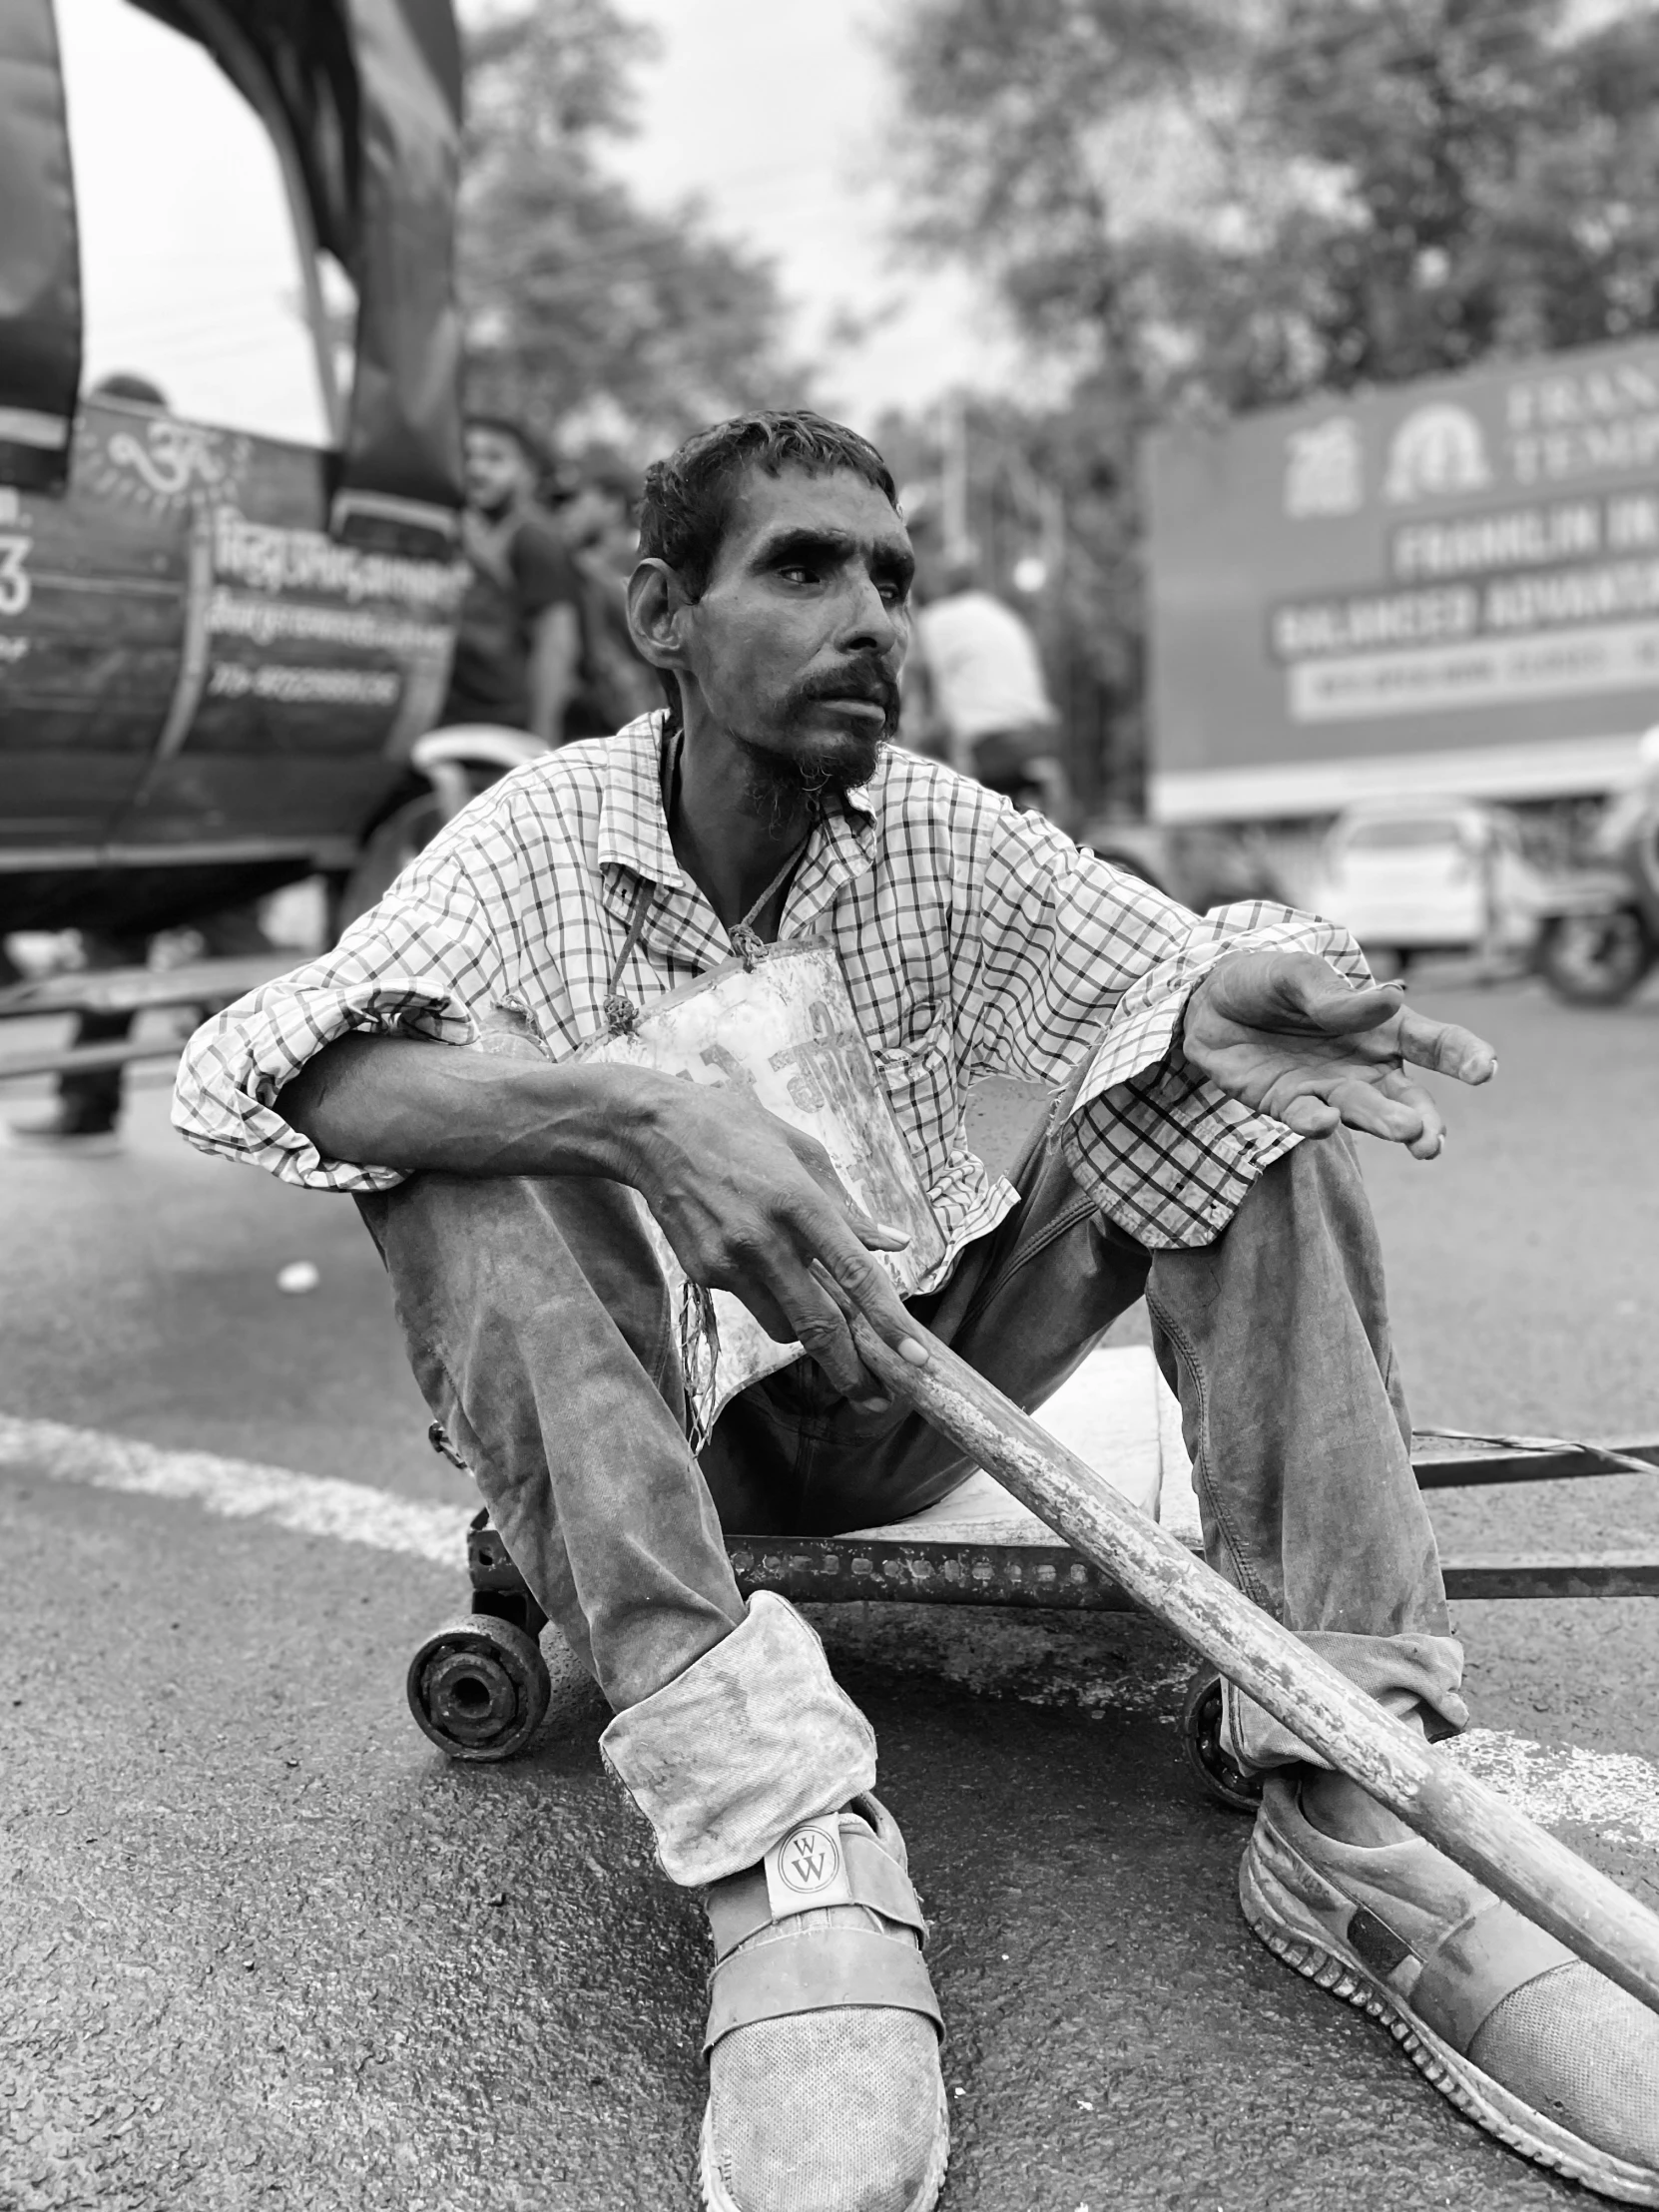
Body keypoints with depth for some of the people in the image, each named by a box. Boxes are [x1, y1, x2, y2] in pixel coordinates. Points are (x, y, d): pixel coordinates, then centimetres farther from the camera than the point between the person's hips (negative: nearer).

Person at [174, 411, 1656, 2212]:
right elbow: (246, 1070, -26)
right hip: (648, 1427, -2)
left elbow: (1179, 972, -12)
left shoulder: (947, 838, -2)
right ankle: (780, 1840, -38)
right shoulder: (542, 833, -10)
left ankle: (1346, 1801, -25)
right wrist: (640, 1118, -43)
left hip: (906, 1402, 2)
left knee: (1236, 1096, -16)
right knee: (478, 1138, -29)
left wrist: (1218, 1006, -38)